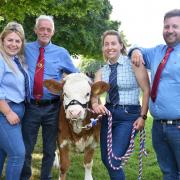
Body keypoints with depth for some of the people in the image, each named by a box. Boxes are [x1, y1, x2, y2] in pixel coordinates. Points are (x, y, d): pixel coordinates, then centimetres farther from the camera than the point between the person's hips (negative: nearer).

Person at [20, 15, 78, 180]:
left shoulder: (61, 53, 2)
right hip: (30, 106, 0)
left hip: (52, 108, 0)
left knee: (50, 149, 14)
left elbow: (75, 75, 11)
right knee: (25, 149, 8)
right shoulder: (26, 49, 3)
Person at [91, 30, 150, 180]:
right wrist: (95, 104, -26)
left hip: (129, 116, -5)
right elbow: (94, 93, -3)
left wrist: (143, 116, -13)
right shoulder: (102, 71, 7)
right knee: (105, 158, 13)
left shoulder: (133, 64, -7)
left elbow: (147, 90, -8)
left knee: (113, 160, -11)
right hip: (108, 113, 6)